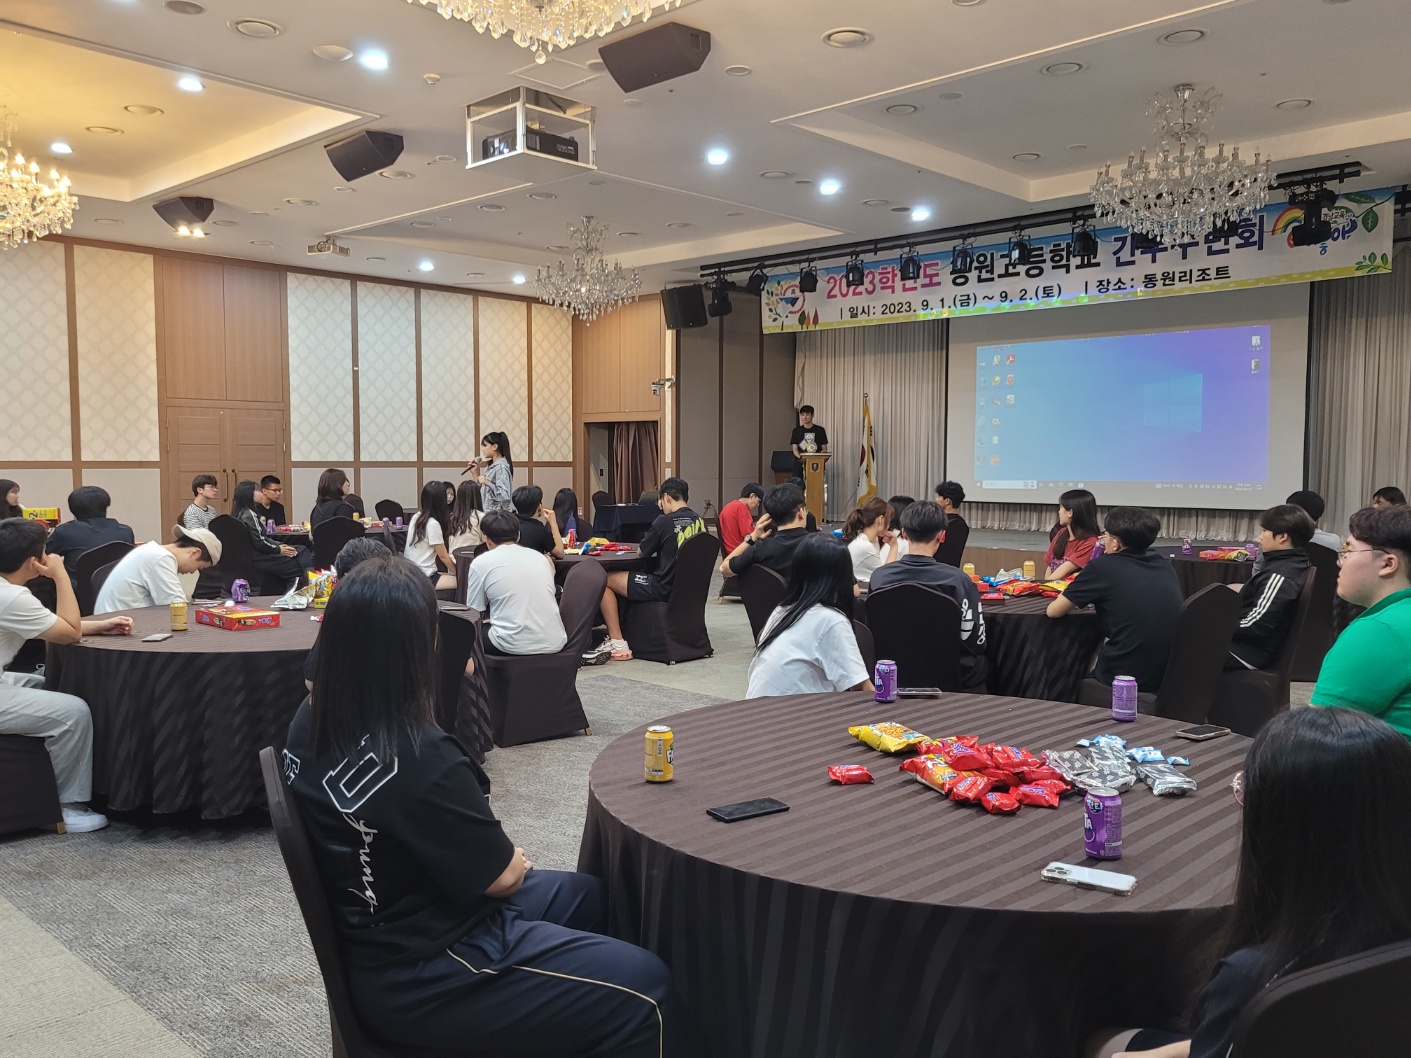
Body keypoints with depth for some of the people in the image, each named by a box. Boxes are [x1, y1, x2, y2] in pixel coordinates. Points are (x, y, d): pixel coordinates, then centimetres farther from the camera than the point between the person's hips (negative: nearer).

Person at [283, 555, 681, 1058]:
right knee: (645, 989, -10)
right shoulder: (419, 760, -32)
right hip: (415, 978, -10)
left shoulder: (310, 723, -5)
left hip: (378, 936, 10)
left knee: (586, 895, 22)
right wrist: (514, 860, 4)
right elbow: (504, 876, -15)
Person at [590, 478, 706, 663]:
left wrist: (654, 545, 17)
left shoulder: (665, 521, -15)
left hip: (664, 589, -8)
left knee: (606, 581, 4)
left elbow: (643, 553, -2)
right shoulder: (699, 521, 4)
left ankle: (617, 644, 0)